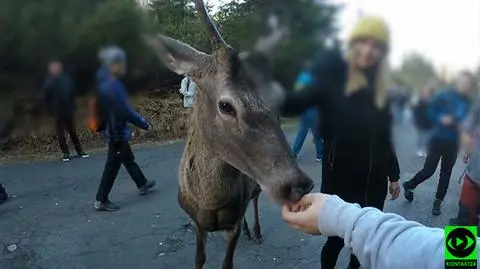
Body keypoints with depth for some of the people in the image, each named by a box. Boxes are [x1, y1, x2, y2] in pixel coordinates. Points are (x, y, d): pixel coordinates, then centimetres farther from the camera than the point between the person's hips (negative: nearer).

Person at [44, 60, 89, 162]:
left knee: (73, 132, 10)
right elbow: (47, 98, -3)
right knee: (61, 134, 5)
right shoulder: (49, 82, -5)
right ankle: (65, 153, 14)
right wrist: (51, 111, -7)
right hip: (58, 112, -1)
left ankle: (79, 150, 18)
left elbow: (72, 94, 4)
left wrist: (72, 107, -1)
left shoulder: (66, 79, -2)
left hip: (68, 110, 1)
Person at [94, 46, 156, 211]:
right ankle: (101, 201, 12)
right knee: (113, 166, 1)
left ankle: (142, 184, 42)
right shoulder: (112, 87, -26)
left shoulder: (107, 81, 5)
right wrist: (144, 124, -16)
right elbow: (125, 112, -26)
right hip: (116, 131, -10)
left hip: (114, 130, 10)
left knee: (128, 159, 23)